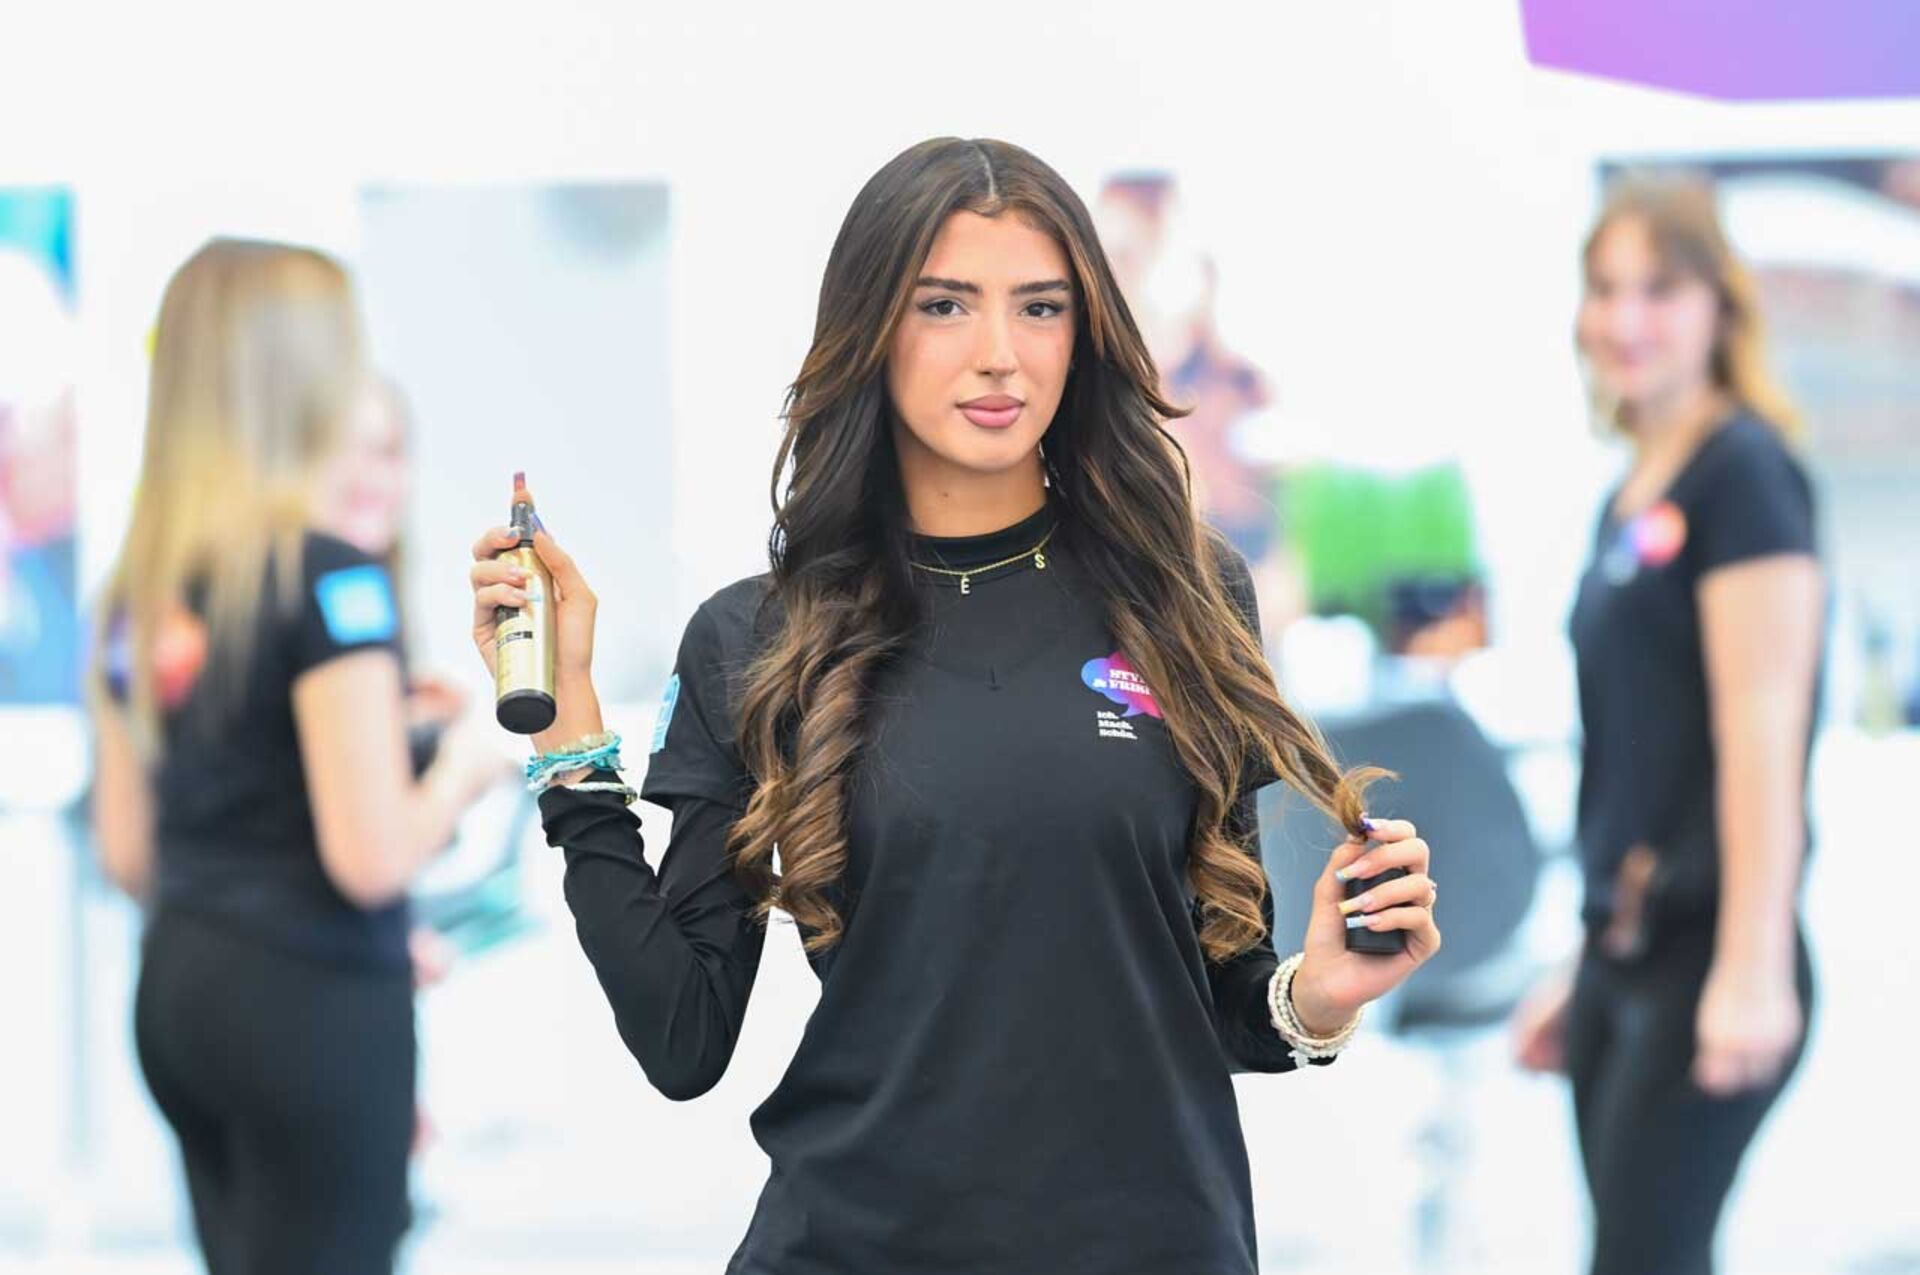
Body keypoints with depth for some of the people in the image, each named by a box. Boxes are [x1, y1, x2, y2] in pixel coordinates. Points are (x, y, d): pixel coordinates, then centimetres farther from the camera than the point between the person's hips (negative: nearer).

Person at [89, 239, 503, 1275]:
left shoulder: (138, 586, 7)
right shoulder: (328, 577, -15)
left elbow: (126, 854, 13)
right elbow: (373, 856, -19)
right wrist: (463, 770, -1)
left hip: (178, 990, 8)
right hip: (312, 1002, -8)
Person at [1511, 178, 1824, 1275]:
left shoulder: (1744, 474, -9)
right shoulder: (1632, 498, 16)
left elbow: (1763, 735, -17)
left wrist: (1754, 970, -21)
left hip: (1707, 962, -9)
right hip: (1624, 950, 9)